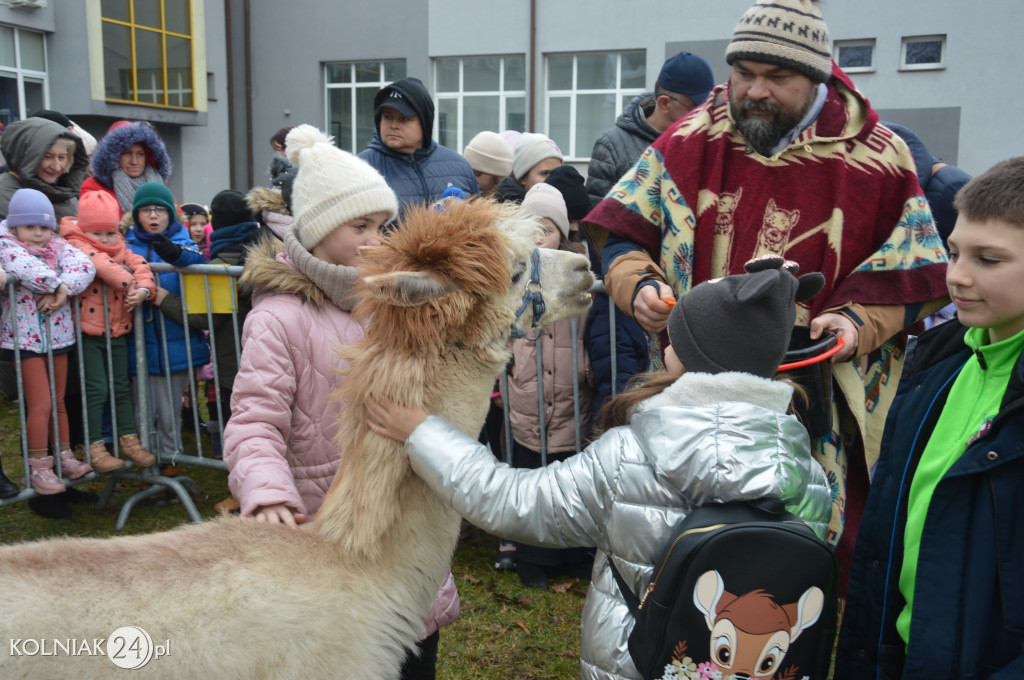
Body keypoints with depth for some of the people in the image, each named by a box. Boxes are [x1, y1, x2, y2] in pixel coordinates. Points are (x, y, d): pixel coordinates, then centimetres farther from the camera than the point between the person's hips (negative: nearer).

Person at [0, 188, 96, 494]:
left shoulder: (59, 246, 5)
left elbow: (85, 266, -13)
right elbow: (32, 271, -29)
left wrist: (62, 290, -25)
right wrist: (57, 286, -16)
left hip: (58, 335, 5)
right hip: (25, 338, -5)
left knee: (58, 401, 15)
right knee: (41, 405, -4)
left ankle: (65, 457, 27)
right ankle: (39, 468, 8)